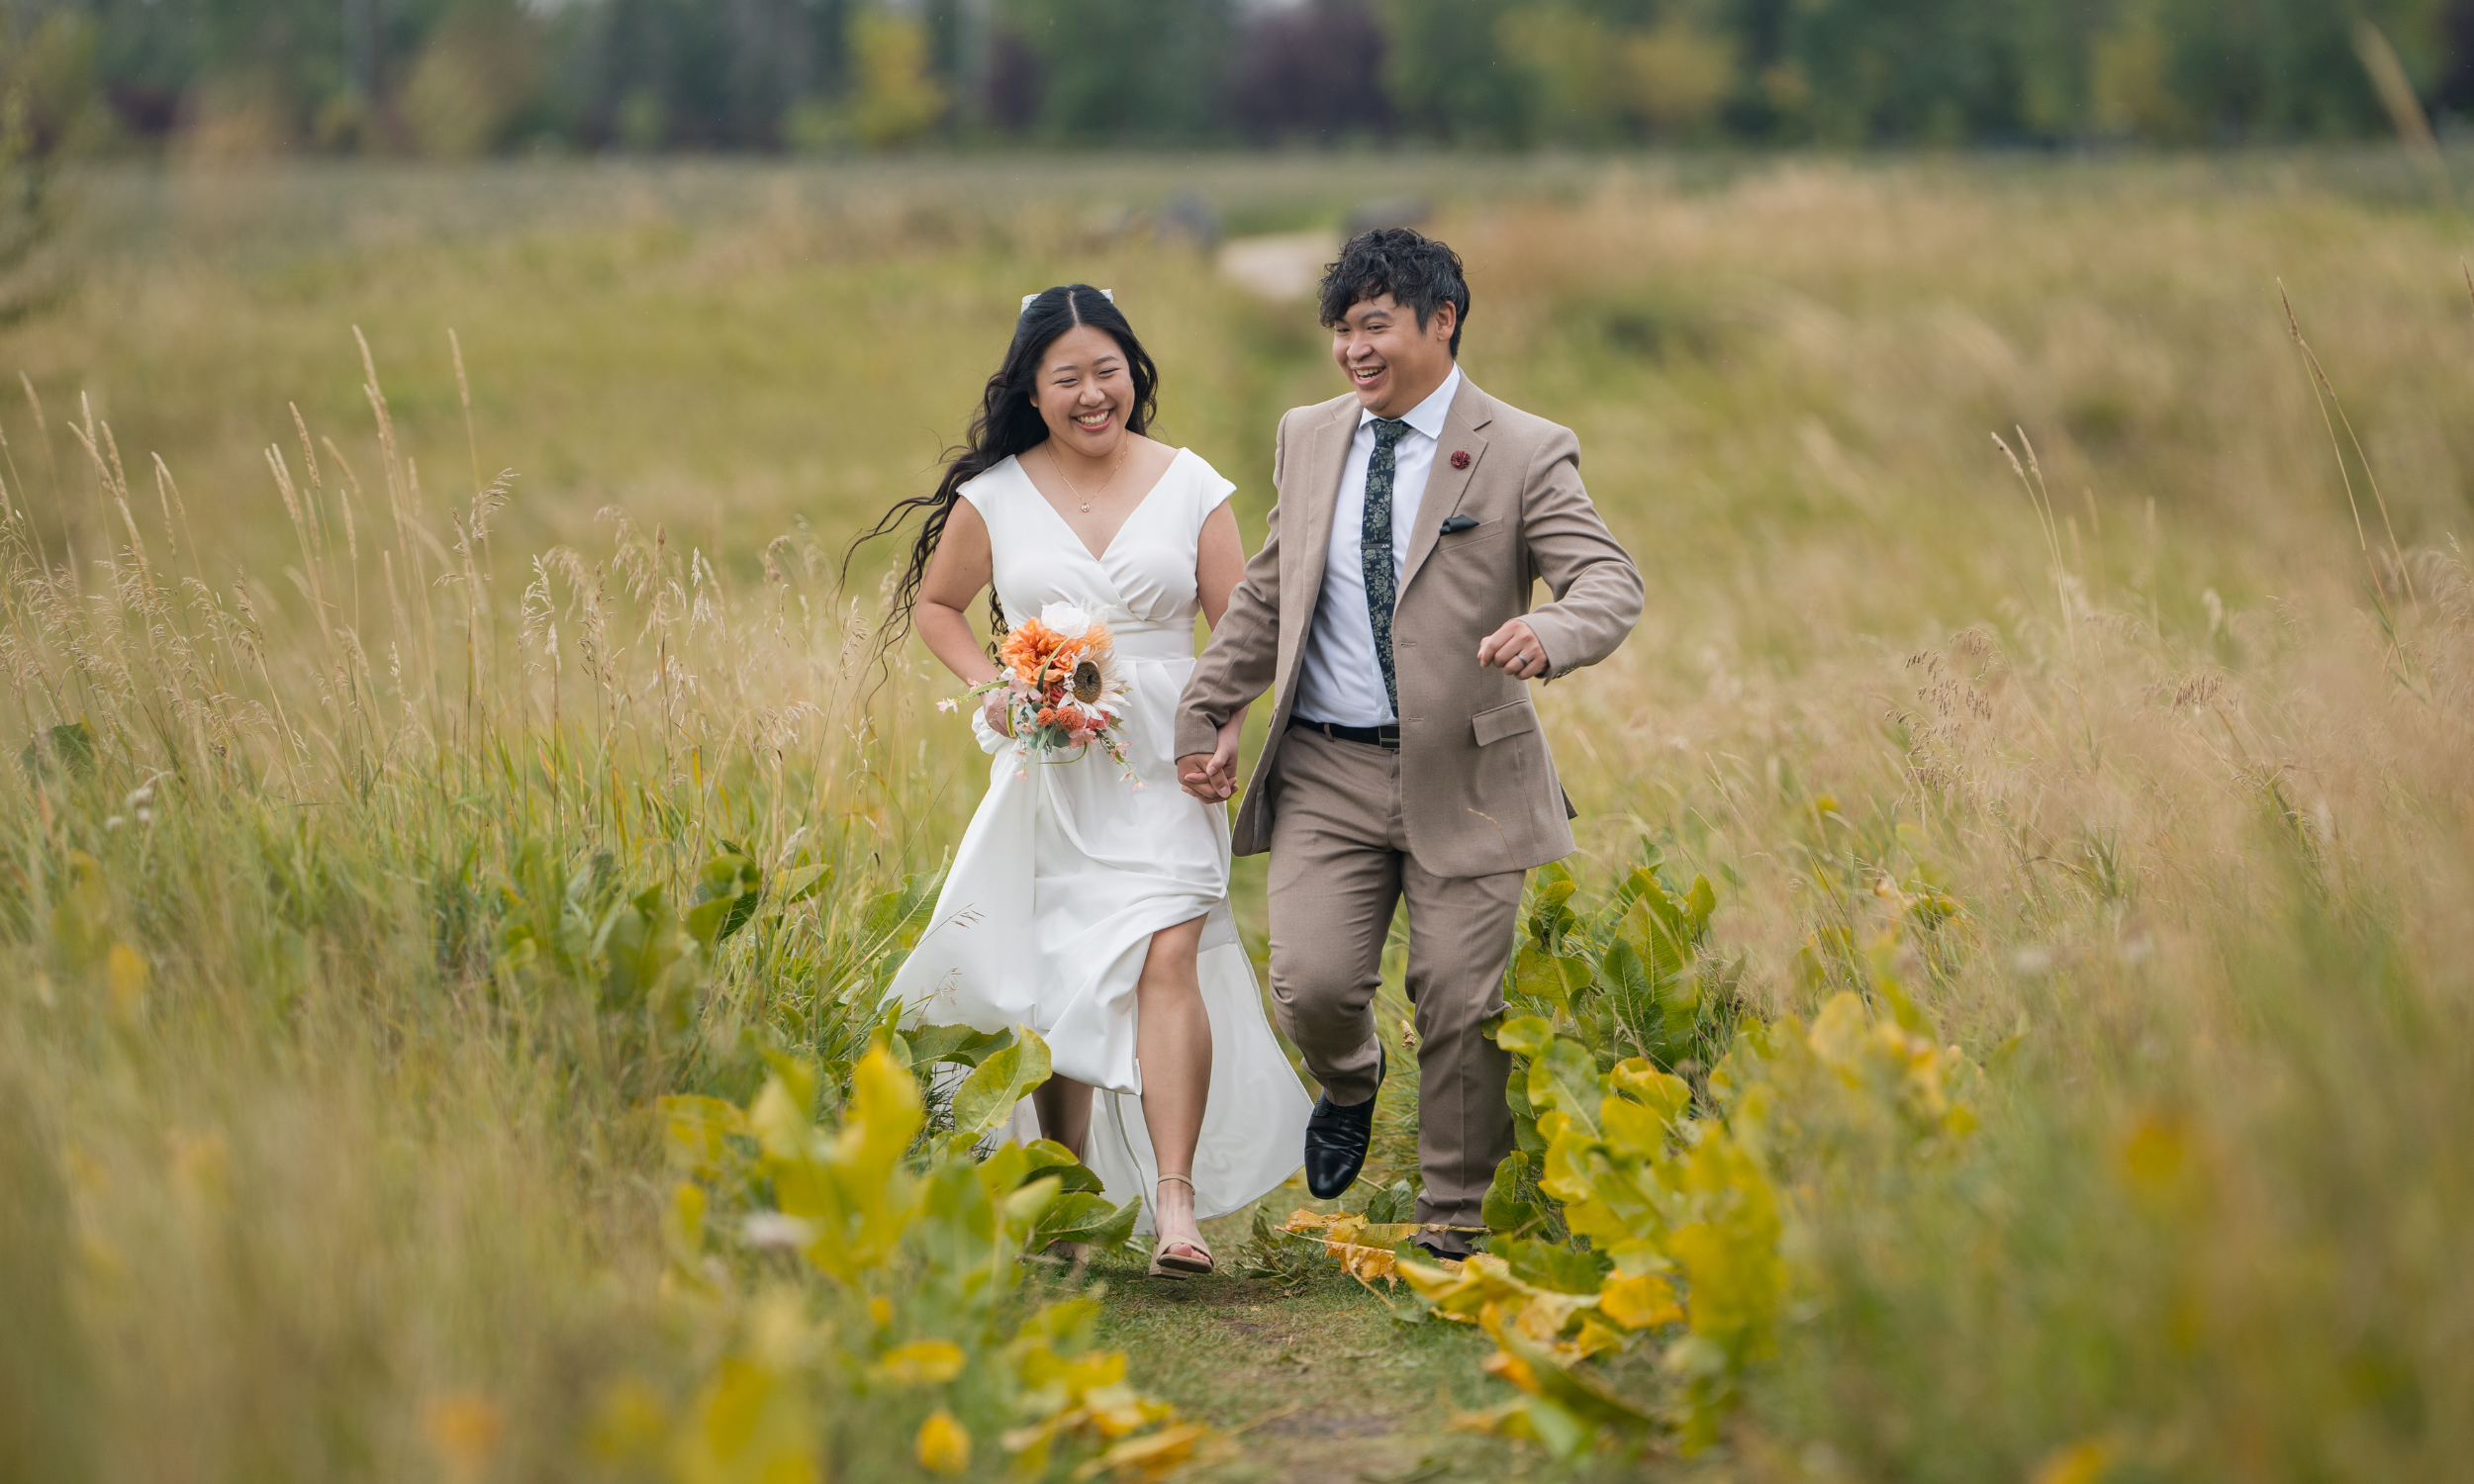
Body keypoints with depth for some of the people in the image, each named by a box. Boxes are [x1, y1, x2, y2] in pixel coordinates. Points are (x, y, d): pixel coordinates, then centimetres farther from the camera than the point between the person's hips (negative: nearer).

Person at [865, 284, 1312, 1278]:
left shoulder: (1190, 487, 2)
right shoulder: (993, 497, 4)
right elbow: (935, 604, 18)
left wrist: (1221, 732, -13)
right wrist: (991, 690, 0)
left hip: (1161, 772, -2)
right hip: (1047, 773, 2)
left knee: (1167, 960, -19)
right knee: (1053, 985, 8)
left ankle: (1176, 1201, -23)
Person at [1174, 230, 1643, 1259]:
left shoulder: (1524, 454, -4)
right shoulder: (1307, 440, 11)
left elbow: (1611, 583, -14)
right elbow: (1266, 593, 20)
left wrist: (1549, 634, -36)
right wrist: (1210, 716, 16)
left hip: (1465, 777, -3)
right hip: (1326, 771, 3)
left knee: (1463, 1009, -1)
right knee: (1312, 984, -11)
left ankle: (1455, 1224, 16)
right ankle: (1349, 1084, 25)